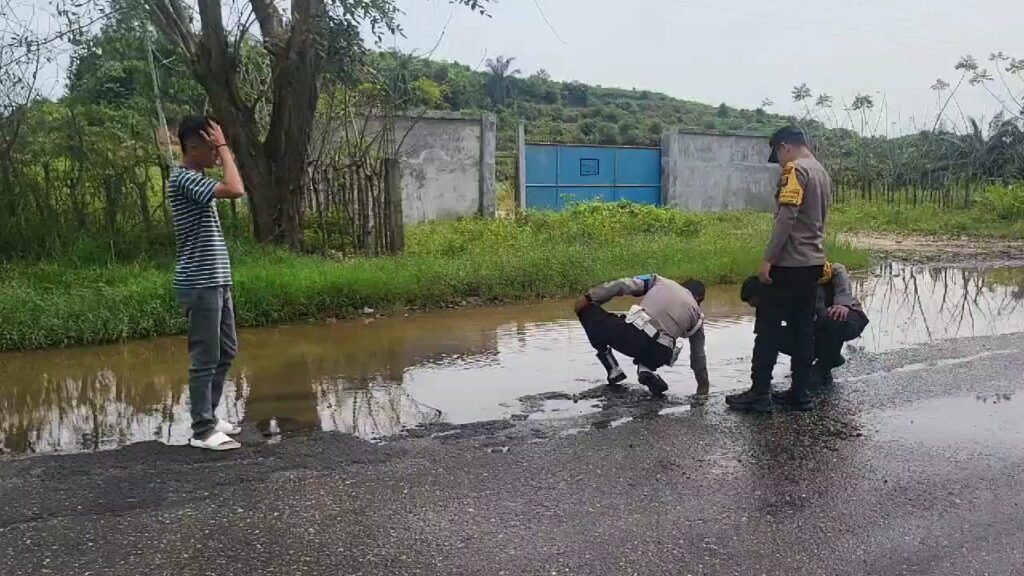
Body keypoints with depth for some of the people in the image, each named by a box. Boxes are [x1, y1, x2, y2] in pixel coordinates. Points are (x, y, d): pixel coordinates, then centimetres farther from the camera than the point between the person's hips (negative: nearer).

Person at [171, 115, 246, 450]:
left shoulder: (197, 179, 16)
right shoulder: (184, 179, -15)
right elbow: (235, 190, -26)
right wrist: (223, 147, -17)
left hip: (216, 282, 10)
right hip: (199, 285, -10)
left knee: (226, 352, 17)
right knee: (205, 359, -4)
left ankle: (209, 417, 29)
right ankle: (202, 431, 6)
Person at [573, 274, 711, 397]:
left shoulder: (660, 281, 22)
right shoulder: (696, 315, 25)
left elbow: (622, 285, 9)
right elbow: (698, 355, 30)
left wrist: (588, 297, 9)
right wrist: (703, 386, 43)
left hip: (632, 335, -3)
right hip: (658, 355, 4)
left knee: (587, 310, 20)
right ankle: (646, 369, 9)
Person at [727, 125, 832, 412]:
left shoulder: (795, 170, -11)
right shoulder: (823, 174, 16)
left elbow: (786, 218, -21)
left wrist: (768, 259, -19)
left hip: (789, 263, -9)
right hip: (813, 262, 9)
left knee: (768, 328, -3)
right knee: (803, 328, 10)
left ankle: (759, 393, 0)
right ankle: (800, 393, 14)